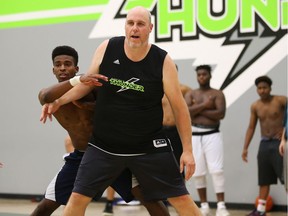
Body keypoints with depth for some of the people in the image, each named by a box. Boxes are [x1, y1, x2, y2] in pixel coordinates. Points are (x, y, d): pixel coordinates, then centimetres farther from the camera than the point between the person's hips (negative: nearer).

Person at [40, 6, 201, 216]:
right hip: (104, 144, 2)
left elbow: (179, 106, -7)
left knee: (182, 199, -1)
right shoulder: (107, 48, -8)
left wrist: (187, 149, -8)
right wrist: (58, 102, 3)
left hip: (149, 147, -2)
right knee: (78, 198, 1)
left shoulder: (163, 61, -13)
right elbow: (87, 82, 11)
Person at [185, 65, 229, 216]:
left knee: (217, 170, -13)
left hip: (212, 135, -3)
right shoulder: (191, 94, 10)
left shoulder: (217, 94, 4)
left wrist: (198, 110, -9)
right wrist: (204, 105, -13)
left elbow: (221, 114, -12)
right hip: (195, 136, 3)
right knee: (198, 172, 4)